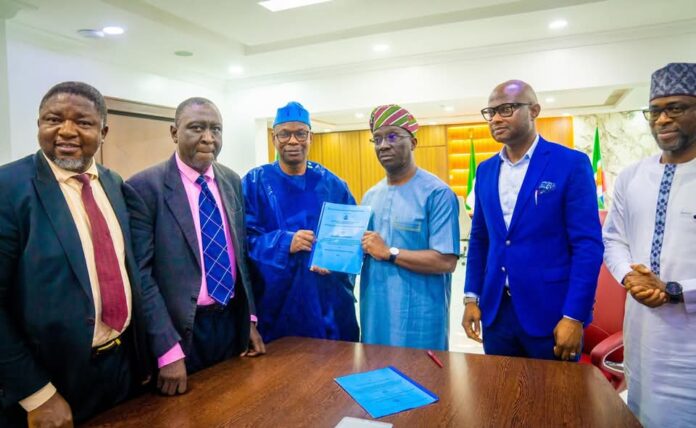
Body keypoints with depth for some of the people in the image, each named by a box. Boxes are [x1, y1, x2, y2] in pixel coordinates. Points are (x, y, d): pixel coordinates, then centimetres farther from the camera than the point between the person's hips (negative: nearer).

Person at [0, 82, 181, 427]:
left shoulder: (113, 184, 4)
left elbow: (136, 271, 6)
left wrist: (168, 349, 2)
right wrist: (37, 394, -16)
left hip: (126, 362, 6)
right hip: (56, 376, -5)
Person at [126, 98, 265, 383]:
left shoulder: (232, 181, 5)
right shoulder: (144, 187, -13)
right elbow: (141, 273, -14)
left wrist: (250, 319, 9)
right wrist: (167, 350, -17)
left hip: (232, 322, 6)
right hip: (181, 331, -5)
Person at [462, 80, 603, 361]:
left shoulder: (572, 164, -8)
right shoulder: (485, 170, 7)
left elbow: (588, 245, -11)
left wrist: (574, 316, -15)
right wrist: (471, 297, 7)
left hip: (551, 312, -4)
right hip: (495, 311, 5)